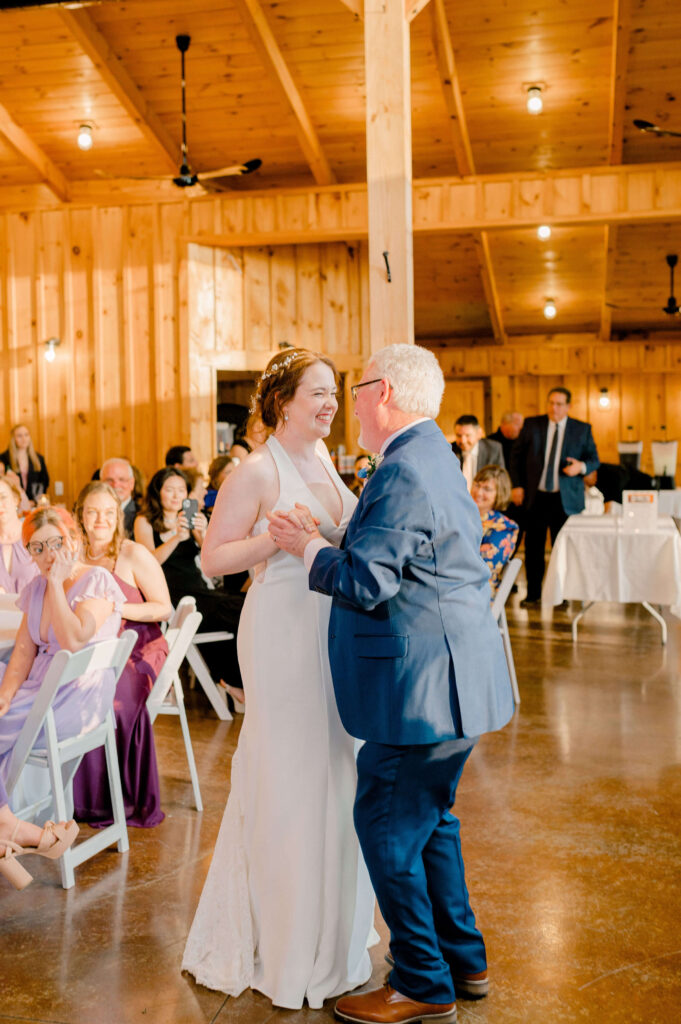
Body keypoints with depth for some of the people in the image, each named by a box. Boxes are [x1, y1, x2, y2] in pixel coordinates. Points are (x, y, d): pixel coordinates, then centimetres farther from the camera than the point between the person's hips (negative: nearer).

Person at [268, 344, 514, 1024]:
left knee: (387, 827, 2)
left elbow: (367, 581, -23)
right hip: (454, 680, 11)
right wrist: (324, 541, 19)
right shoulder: (433, 457, 14)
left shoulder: (403, 471, -20)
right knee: (427, 817, 22)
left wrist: (307, 546, -8)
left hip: (424, 687, -11)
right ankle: (463, 960, 35)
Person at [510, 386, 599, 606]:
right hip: (536, 497, 1)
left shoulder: (582, 429, 3)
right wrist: (517, 485, 0)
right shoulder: (531, 424, 4)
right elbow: (516, 456, 9)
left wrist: (581, 467, -17)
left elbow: (594, 460, 6)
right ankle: (533, 594, 16)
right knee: (533, 547, 5)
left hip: (566, 499, -1)